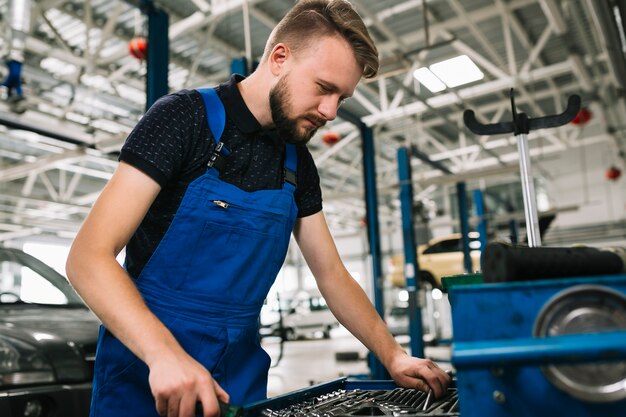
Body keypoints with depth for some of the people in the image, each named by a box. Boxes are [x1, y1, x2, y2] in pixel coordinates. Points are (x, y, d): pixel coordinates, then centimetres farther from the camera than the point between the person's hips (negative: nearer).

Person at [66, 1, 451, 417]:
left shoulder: (298, 164, 3)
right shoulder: (186, 117, -14)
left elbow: (333, 276, 8)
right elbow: (89, 256, -21)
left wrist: (393, 356, -2)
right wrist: (165, 353, -35)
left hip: (242, 374, 6)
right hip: (148, 370, -5)